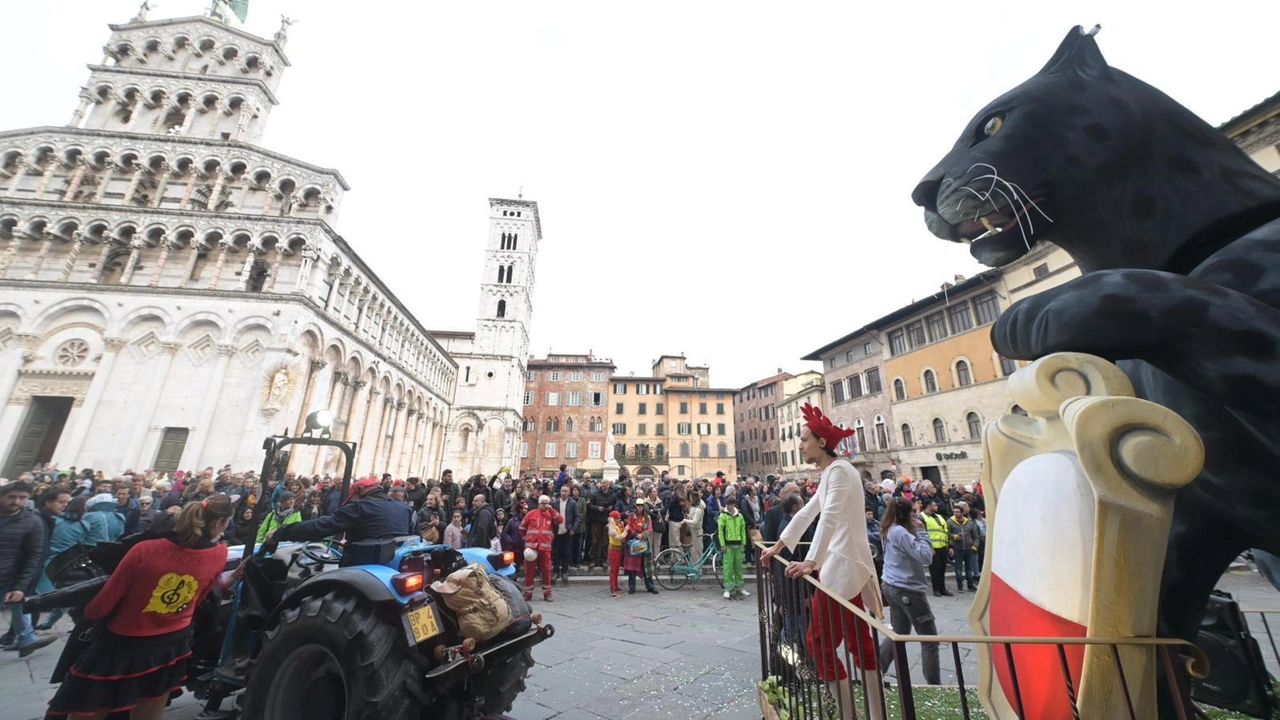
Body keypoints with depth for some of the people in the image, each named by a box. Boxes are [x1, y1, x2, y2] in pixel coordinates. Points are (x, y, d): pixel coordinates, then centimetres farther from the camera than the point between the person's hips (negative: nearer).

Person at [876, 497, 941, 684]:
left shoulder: (890, 530, 10)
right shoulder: (900, 532, -20)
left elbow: (913, 554, 14)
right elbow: (926, 557, -21)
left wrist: (917, 532, 5)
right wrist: (922, 531, -13)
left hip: (893, 587, 9)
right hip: (908, 590, -9)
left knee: (899, 632, 19)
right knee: (929, 640, 6)